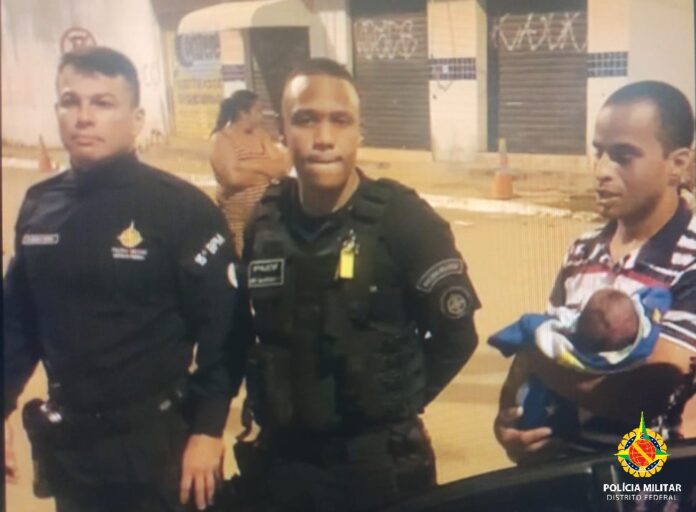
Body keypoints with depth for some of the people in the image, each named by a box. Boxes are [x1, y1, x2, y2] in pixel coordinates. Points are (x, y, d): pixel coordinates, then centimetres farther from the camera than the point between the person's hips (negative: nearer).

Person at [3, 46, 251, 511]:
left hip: (158, 444, -5)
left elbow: (223, 328, -11)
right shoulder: (39, 207, 4)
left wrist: (207, 428, -13)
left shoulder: (182, 208, -12)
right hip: (66, 442, 5)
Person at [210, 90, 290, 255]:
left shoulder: (260, 134, 10)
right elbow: (234, 178, -21)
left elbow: (284, 165, 0)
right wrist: (269, 169, -6)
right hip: (238, 219, -5)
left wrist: (253, 165, -14)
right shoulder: (222, 139, -8)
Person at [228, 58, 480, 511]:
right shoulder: (260, 223, -1)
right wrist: (276, 401, 5)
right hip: (279, 460, 3)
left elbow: (456, 333, -5)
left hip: (379, 464, -3)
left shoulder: (402, 219, -11)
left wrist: (395, 403, -3)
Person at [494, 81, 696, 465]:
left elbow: (647, 393, -25)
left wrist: (540, 364, -15)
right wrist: (508, 417, -9)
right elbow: (540, 348, 9)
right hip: (563, 462, 5)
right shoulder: (583, 252, 4)